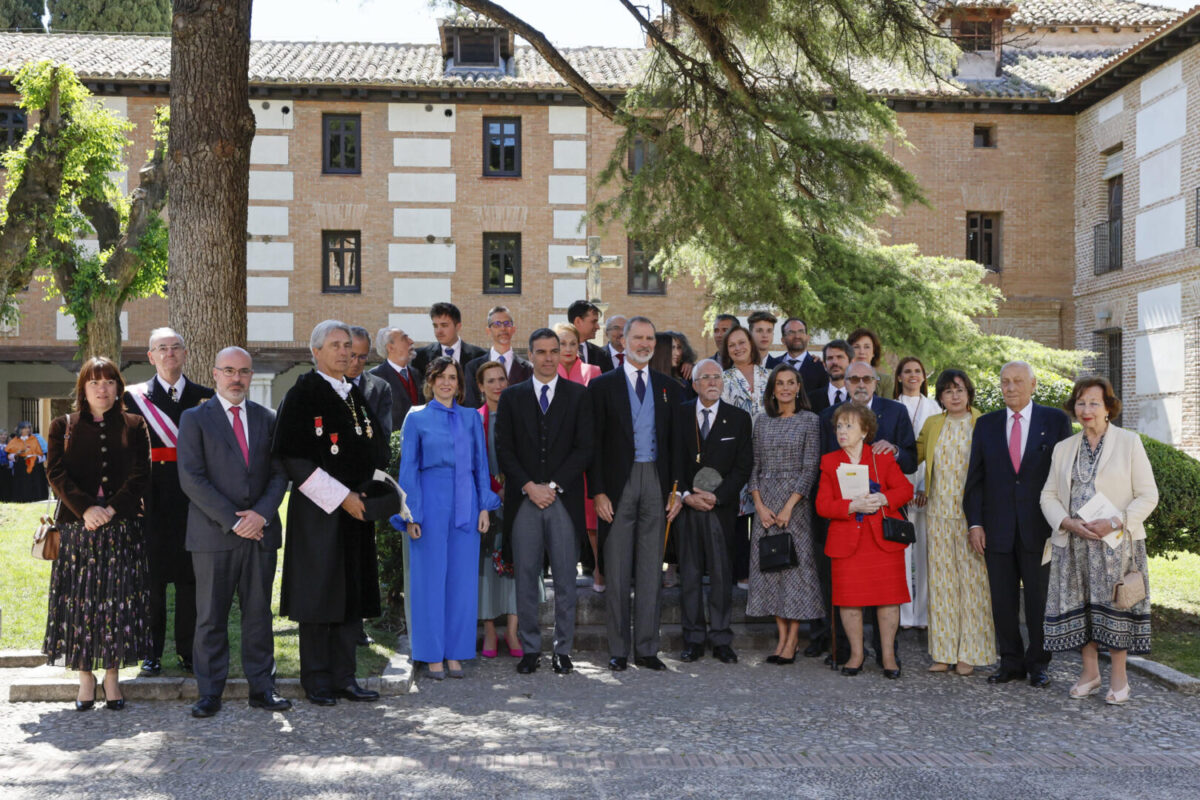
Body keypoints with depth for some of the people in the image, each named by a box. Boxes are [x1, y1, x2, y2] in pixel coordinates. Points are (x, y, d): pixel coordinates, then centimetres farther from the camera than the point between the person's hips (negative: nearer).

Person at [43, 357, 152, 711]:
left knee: (118, 601, -1)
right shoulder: (63, 427, 10)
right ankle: (85, 678, 10)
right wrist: (85, 508, -15)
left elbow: (141, 475, 0)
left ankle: (112, 677, 9)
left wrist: (112, 509, -13)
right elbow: (56, 473, -1)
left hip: (122, 528, 0)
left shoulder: (133, 426, 8)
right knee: (79, 602, 0)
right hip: (76, 527, 0)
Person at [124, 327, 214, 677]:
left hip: (191, 495, 1)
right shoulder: (135, 396, 5)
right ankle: (152, 651, 12)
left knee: (190, 573, 5)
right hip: (151, 496, -1)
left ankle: (187, 648, 15)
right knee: (152, 573, 3)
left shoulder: (205, 397, 7)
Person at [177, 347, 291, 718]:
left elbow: (280, 474, 9)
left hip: (260, 533, 3)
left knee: (259, 614, 7)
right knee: (211, 617, 2)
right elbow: (191, 479, -7)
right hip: (213, 535, -3)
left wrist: (262, 514, -8)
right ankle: (210, 693, 10)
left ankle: (262, 687, 14)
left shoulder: (267, 419, 12)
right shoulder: (194, 419, 2)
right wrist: (232, 520, -12)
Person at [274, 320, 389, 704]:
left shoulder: (356, 396, 13)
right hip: (318, 513, -6)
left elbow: (377, 452, 20)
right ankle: (317, 681, 9)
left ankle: (344, 677, 15)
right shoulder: (302, 395, -8)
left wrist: (366, 492, 5)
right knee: (319, 594, -1)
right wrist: (341, 497, -16)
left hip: (356, 511, 7)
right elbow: (294, 459, -15)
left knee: (352, 595, 8)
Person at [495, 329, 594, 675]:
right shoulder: (512, 397, 10)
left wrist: (553, 485, -8)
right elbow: (504, 449, 4)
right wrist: (529, 487, -8)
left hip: (565, 499, -1)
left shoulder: (578, 395, 7)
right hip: (523, 500, 1)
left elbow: (584, 448, 0)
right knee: (526, 578, 3)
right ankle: (530, 648, 11)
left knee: (565, 579, 1)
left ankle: (562, 650, 10)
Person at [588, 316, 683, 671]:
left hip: (656, 482, 3)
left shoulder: (668, 387, 11)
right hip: (618, 483, -3)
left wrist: (677, 490, 3)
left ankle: (647, 648, 13)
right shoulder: (603, 385, 2)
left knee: (651, 570, 6)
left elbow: (676, 442, 11)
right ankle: (618, 650, 10)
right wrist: (598, 492, -9)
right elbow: (594, 443, -2)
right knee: (617, 572, 2)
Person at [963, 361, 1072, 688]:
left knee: (1039, 600, 5)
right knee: (1002, 601, 7)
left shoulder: (1056, 421, 2)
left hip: (1039, 528, -2)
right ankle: (1011, 663, 18)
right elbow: (975, 479, 8)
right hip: (998, 530, 2)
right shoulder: (986, 425, 9)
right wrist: (974, 523, 0)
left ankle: (1038, 664, 18)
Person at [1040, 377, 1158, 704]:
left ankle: (1119, 678, 10)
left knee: (1114, 605, -2)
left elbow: (1148, 495, -3)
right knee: (1079, 606, 5)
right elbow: (1048, 496, 9)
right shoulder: (1063, 448, 11)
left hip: (1116, 543, -3)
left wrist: (1116, 522, -17)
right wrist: (1070, 523, -9)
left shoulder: (1129, 443, 0)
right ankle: (1090, 672, 19)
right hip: (1073, 544, 3)